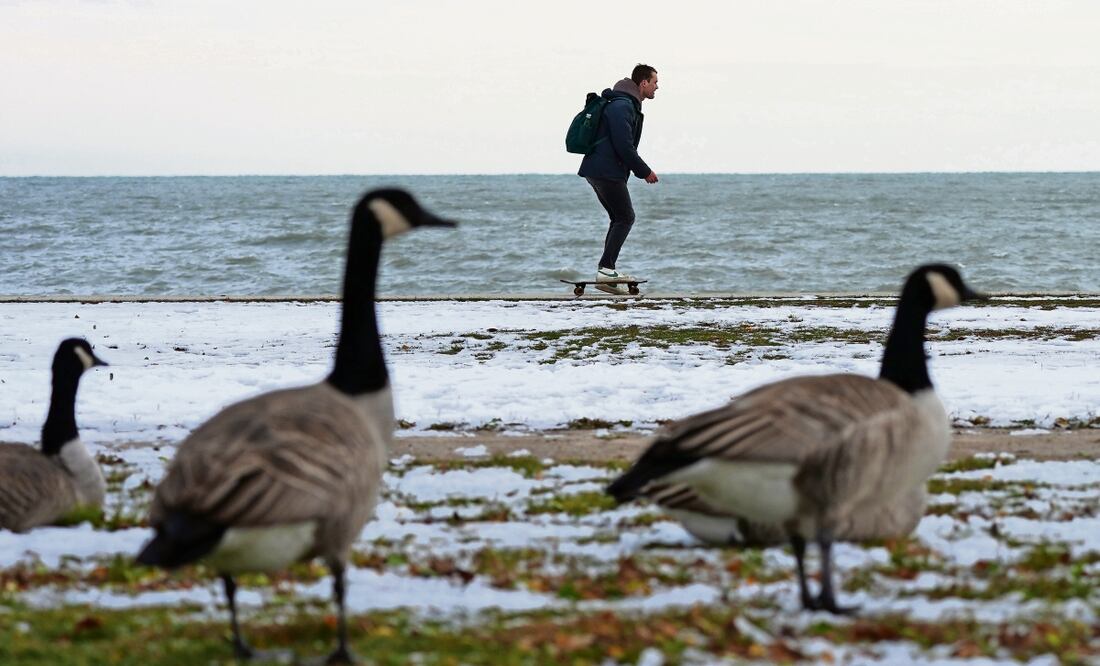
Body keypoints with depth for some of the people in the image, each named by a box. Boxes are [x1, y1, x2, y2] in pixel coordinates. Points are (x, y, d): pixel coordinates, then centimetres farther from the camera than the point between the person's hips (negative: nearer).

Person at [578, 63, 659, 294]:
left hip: (597, 170, 11)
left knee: (619, 218, 14)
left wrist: (640, 169, 20)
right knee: (625, 218, -8)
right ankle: (606, 269, -14)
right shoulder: (622, 106, -16)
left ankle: (607, 269, 14)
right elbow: (623, 146, -21)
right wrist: (645, 171, -13)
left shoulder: (628, 105, 19)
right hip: (607, 171, -11)